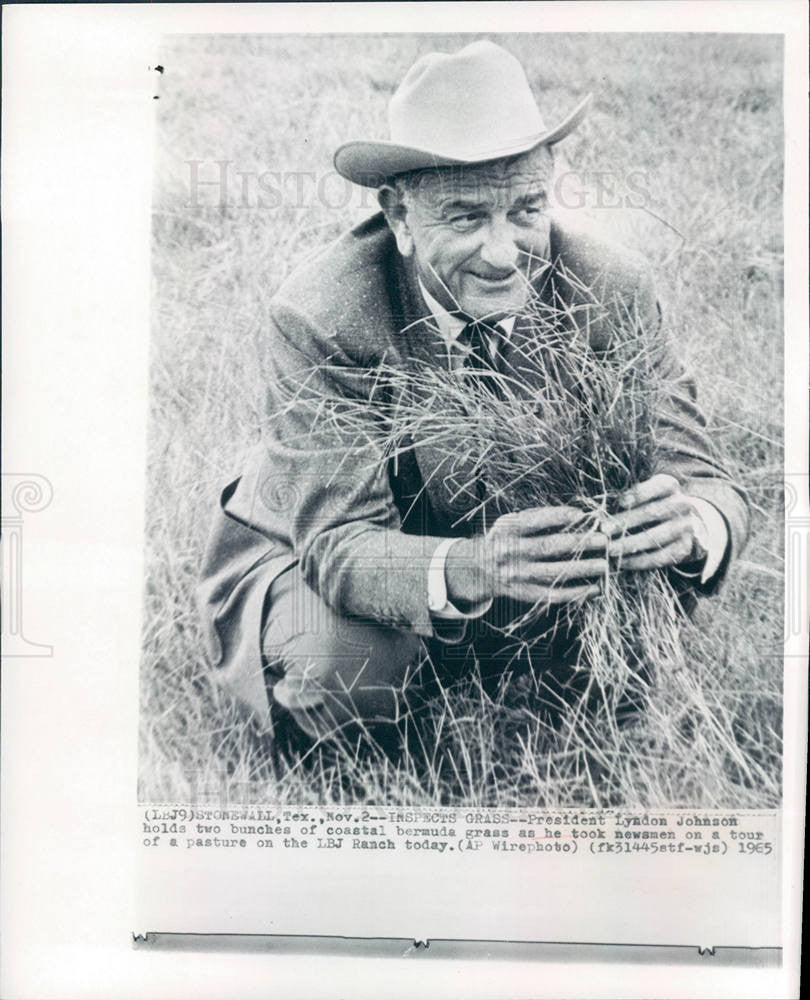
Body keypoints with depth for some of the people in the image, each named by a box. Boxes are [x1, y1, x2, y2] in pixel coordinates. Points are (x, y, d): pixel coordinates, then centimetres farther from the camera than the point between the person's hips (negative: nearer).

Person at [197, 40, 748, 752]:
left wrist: (688, 526, -45)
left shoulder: (611, 289, -20)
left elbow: (704, 478, -19)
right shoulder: (320, 318, -28)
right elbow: (339, 540, -31)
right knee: (345, 671, -32)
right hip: (306, 564, -2)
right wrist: (471, 570, -52)